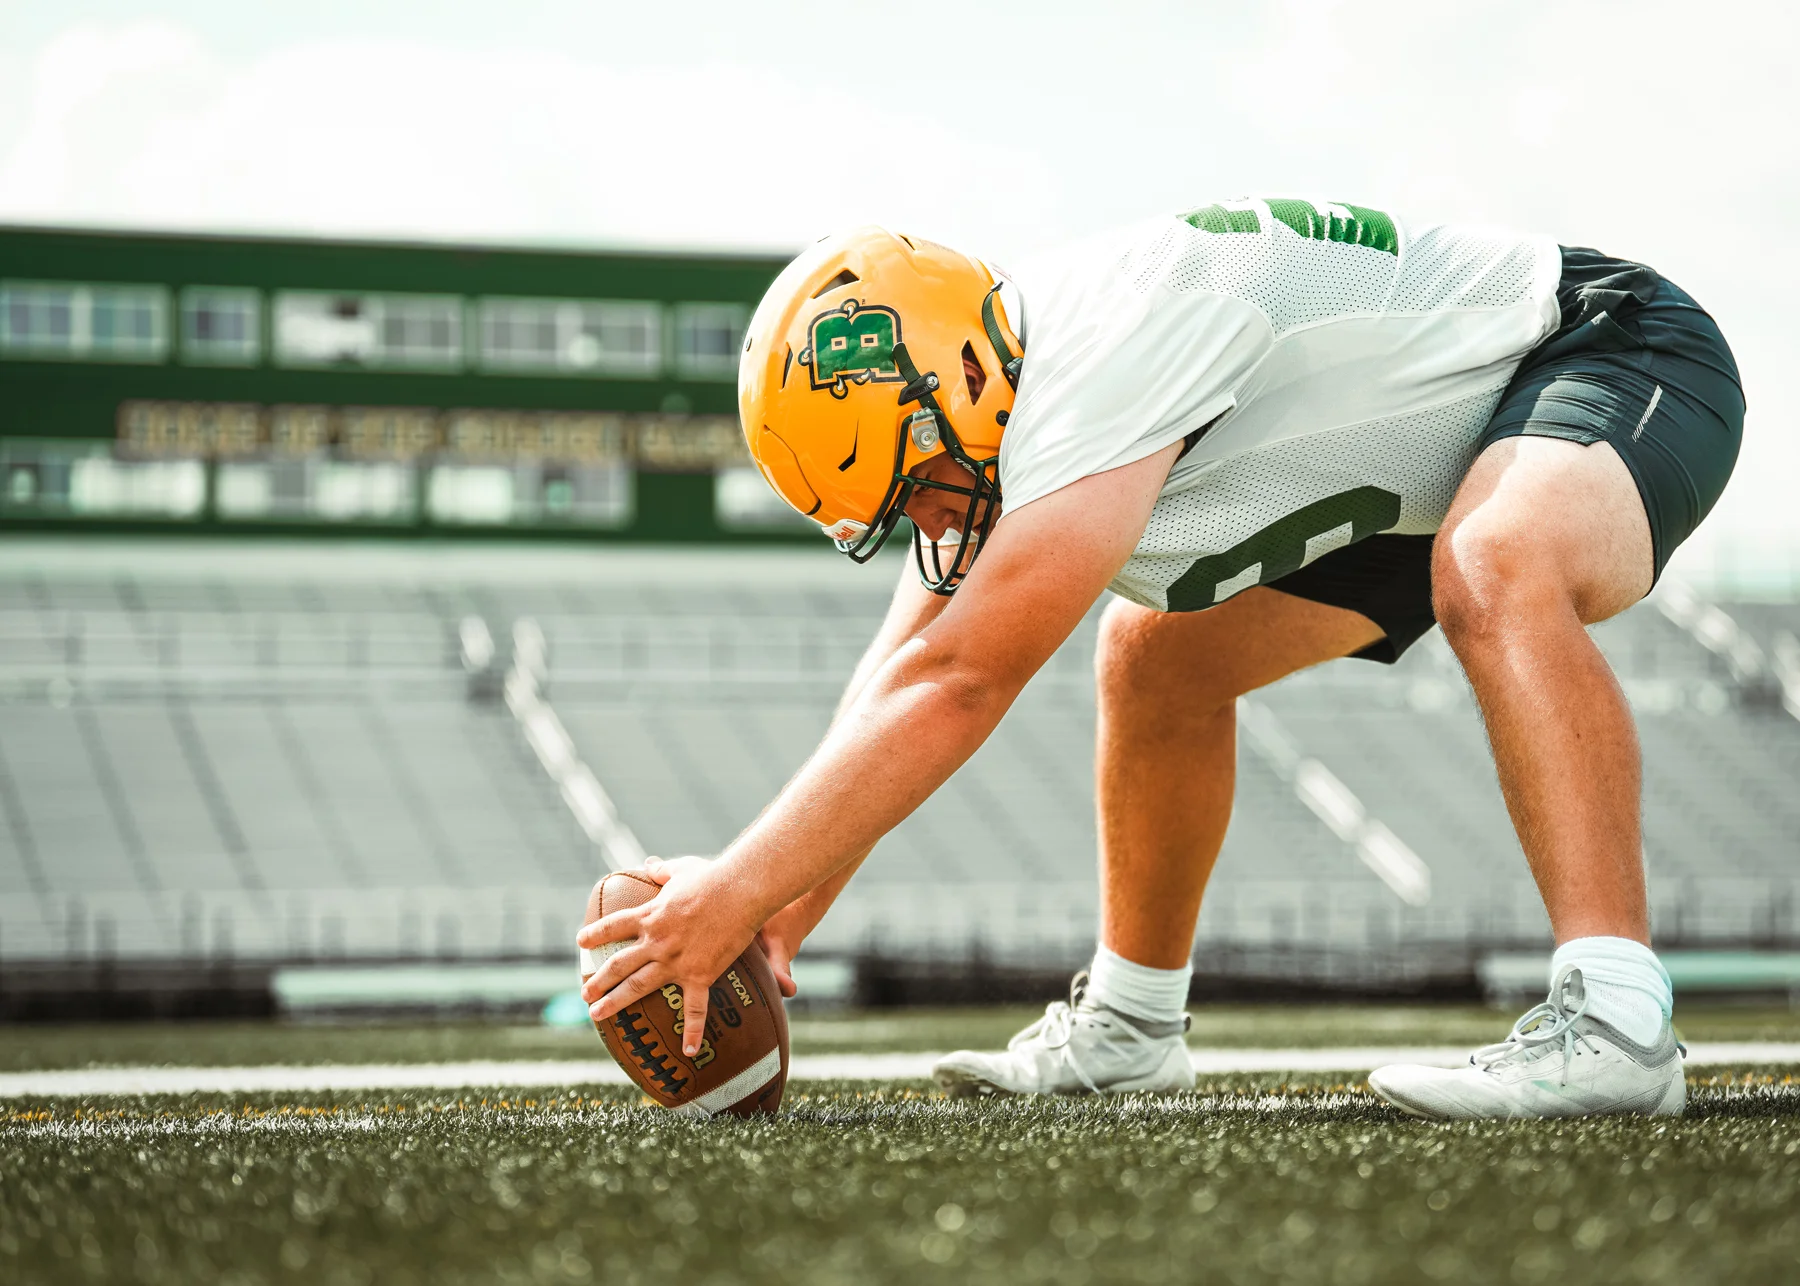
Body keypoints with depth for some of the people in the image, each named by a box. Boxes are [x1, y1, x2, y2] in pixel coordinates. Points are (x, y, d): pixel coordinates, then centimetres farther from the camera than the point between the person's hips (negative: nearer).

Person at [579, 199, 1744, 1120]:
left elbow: (957, 685, -35)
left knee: (1494, 578, -40)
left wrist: (738, 894, -32)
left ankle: (1615, 1023, -42)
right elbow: (902, 674, 2)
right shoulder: (993, 407, -6)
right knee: (1159, 662, 11)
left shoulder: (1107, 350, -35)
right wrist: (797, 890, -10)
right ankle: (1129, 1025, 26)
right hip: (1430, 471, 10)